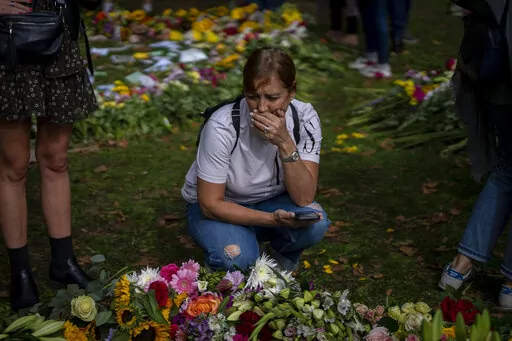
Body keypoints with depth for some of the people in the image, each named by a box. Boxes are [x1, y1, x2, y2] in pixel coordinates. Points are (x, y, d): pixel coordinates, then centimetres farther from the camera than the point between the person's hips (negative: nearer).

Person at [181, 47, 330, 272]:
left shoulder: (305, 118, -20)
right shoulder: (222, 126, -29)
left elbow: (304, 198, -23)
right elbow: (211, 204, -23)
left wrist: (285, 143, -37)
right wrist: (272, 219, -34)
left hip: (272, 202, 3)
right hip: (218, 207, -3)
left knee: (314, 222, -28)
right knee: (236, 258, -33)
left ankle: (281, 261, 5)